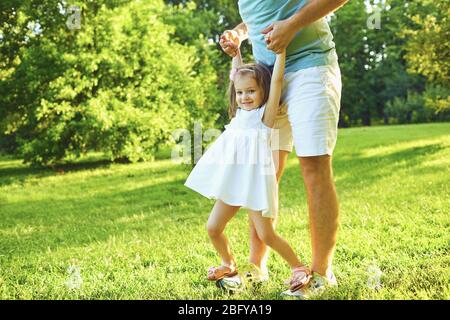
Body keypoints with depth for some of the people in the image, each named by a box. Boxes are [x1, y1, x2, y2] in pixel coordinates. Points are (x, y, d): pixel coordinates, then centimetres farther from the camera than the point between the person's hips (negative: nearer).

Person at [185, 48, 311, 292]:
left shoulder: (266, 113, -3)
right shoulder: (240, 112, 14)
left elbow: (277, 79, -11)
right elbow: (235, 77, 23)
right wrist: (235, 51, 23)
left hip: (255, 182, -7)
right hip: (232, 183, 7)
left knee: (266, 235, -8)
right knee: (213, 228, 6)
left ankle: (299, 268, 10)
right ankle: (229, 264, 30)